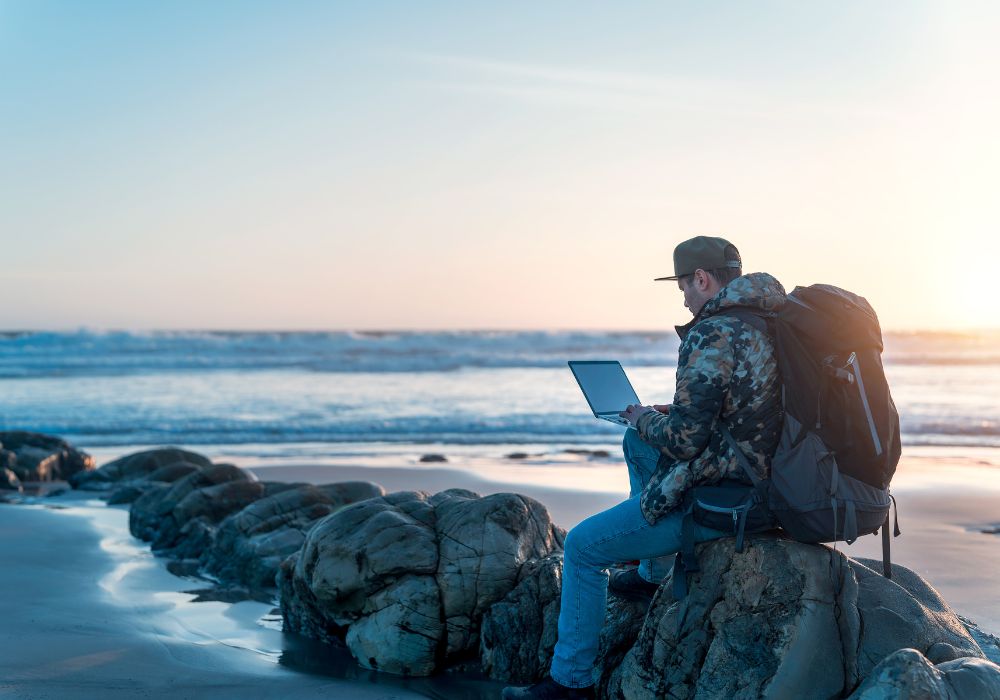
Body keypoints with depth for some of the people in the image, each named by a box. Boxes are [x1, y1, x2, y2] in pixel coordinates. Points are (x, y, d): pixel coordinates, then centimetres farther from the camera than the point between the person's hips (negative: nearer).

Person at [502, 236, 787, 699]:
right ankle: (652, 574, 42)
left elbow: (683, 440, -24)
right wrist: (665, 416, 14)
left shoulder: (711, 336, -22)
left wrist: (644, 418, -3)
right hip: (761, 479, 10)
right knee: (637, 443, 32)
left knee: (582, 546, 5)